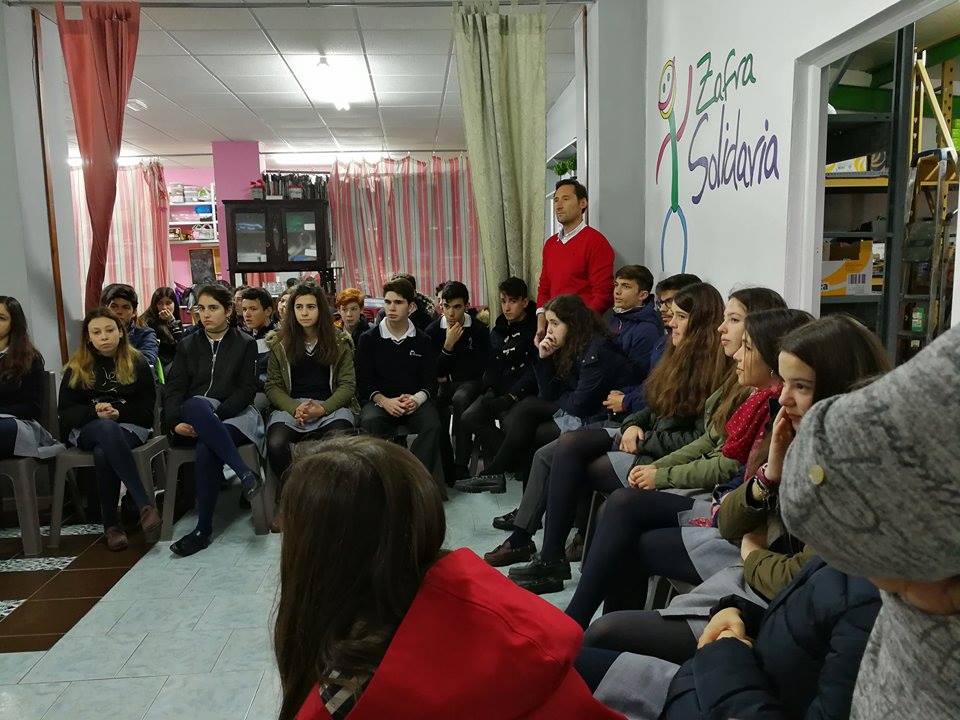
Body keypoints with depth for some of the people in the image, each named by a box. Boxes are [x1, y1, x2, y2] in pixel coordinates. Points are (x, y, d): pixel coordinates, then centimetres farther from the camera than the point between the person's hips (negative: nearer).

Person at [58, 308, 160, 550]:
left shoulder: (137, 364, 7)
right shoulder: (76, 368, 9)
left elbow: (146, 409, 5)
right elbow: (65, 411, 5)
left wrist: (118, 412, -14)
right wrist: (95, 412, -15)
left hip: (130, 426, 0)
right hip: (87, 429, 1)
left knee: (103, 453, -37)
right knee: (107, 430, -38)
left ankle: (111, 524, -27)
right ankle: (145, 504, -44)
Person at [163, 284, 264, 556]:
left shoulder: (246, 344, 9)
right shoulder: (188, 345, 18)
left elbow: (247, 390, -1)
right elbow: (174, 388, 7)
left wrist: (213, 417, -15)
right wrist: (175, 423, -12)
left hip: (233, 415, -2)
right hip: (194, 417, 2)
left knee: (206, 447, -35)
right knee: (194, 406, -37)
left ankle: (204, 528, -24)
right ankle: (244, 473, -38)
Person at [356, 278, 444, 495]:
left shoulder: (423, 341, 10)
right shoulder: (369, 339, 7)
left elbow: (430, 382, 7)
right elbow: (364, 381, 3)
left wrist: (416, 399, -16)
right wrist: (384, 401, -16)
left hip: (414, 402, 1)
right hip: (379, 401, 0)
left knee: (433, 424, -31)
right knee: (370, 421, -34)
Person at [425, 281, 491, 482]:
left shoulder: (479, 330, -1)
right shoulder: (432, 330, 2)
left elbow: (479, 368, -2)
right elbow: (435, 371, -1)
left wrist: (448, 377, -1)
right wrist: (448, 346, -16)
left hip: (469, 382, -1)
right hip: (443, 384, 1)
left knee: (460, 398, -37)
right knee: (436, 403, -34)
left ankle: (461, 466, -34)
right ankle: (447, 468, -24)